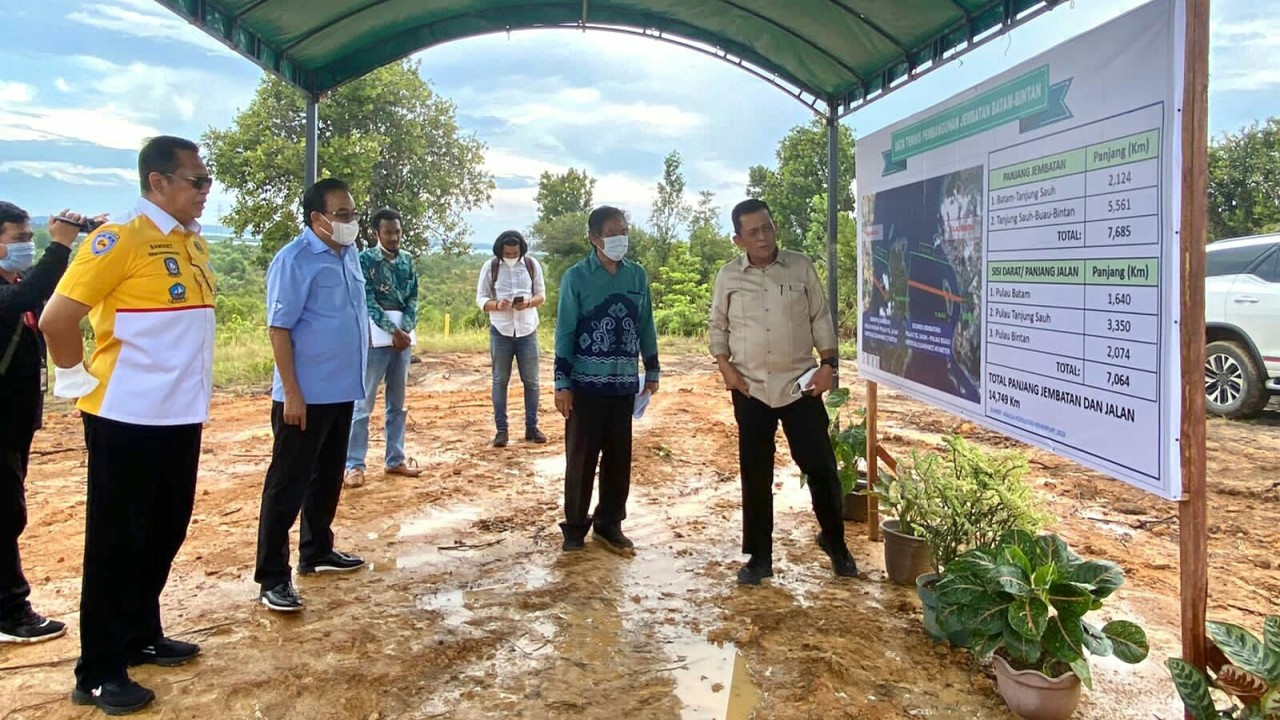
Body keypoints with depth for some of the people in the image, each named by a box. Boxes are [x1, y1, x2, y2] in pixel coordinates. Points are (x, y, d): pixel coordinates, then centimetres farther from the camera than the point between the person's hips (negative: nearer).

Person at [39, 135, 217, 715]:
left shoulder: (195, 243, 10)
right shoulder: (120, 239, -15)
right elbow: (57, 319, -17)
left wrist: (191, 386, 15)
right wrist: (83, 380, -6)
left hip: (180, 415, 8)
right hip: (127, 418, -7)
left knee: (165, 532, 17)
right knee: (116, 543, 3)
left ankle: (142, 637, 34)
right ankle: (99, 673, 16)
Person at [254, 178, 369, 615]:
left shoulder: (349, 255, 10)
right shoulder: (295, 260, -14)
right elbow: (279, 328, -17)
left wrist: (357, 377, 16)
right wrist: (291, 392, -20)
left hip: (341, 391, 8)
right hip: (306, 395, -8)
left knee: (328, 478, 18)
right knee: (287, 485, -1)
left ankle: (317, 552, 33)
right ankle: (272, 578, 6)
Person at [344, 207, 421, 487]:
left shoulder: (407, 260, 11)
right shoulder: (365, 259, -4)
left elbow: (413, 298, 6)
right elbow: (367, 300, -10)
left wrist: (405, 329, -10)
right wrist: (393, 330, -15)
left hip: (403, 333, 6)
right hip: (376, 335, -5)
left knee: (398, 402, 11)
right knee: (364, 402, -4)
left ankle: (395, 460, 20)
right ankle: (354, 465, 0)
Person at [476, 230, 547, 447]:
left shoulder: (532, 264, -1)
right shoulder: (490, 266, -3)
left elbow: (542, 294, 4)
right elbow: (481, 299, -2)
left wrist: (529, 302, -18)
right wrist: (497, 304, -22)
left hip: (527, 330, 1)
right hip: (500, 331, -1)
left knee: (531, 380, 5)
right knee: (500, 380, 4)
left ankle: (531, 427, 16)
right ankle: (501, 429, 11)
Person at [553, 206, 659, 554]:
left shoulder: (637, 275, 7)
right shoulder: (576, 277, -5)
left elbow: (645, 325, 14)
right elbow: (564, 332, -5)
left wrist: (652, 370, 14)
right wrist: (562, 383, -8)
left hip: (625, 383, 4)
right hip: (586, 383, -4)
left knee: (619, 458, 9)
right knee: (581, 458, 4)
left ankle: (609, 523, 23)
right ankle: (575, 527, 17)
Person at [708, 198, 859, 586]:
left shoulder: (801, 267, 0)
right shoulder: (728, 275, 1)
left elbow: (820, 318, 4)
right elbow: (718, 326, 9)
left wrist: (829, 364, -4)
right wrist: (725, 367, -4)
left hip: (800, 385, 0)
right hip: (751, 389, 1)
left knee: (820, 466, 3)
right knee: (755, 474, 7)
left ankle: (835, 542, 27)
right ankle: (759, 557, 19)